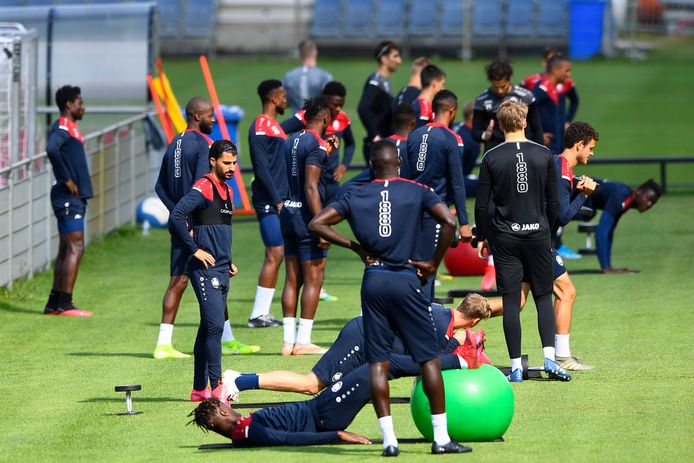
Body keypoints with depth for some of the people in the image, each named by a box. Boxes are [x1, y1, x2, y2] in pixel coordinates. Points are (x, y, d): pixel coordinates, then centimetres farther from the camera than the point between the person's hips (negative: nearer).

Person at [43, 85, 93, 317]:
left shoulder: (71, 127, 17)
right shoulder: (61, 128, -14)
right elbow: (51, 149, -32)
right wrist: (67, 180, -26)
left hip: (75, 197, 10)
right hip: (69, 198, -10)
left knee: (66, 250, 11)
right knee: (75, 248, -11)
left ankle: (54, 302, 14)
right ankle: (64, 304, -12)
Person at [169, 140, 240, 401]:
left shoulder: (227, 191, 18)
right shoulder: (203, 188, -11)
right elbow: (176, 216, -23)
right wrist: (194, 250, -20)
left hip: (221, 271, 9)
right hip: (205, 269, -9)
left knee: (209, 328, 11)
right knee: (215, 325, -15)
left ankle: (199, 389, 15)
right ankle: (215, 386, -17)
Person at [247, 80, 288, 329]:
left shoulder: (275, 126, 18)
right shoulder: (260, 127, -12)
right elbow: (261, 168, -17)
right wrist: (276, 200, -18)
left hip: (279, 201, 10)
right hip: (268, 203, -10)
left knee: (277, 256, 9)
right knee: (275, 255, -11)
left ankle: (261, 313, 11)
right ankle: (258, 315, -9)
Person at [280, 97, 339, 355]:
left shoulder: (292, 140, 13)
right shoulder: (316, 145, -13)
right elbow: (311, 187, -19)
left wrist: (326, 153, 26)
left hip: (288, 211, 8)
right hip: (306, 216, -8)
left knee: (292, 280, 10)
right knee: (313, 279, -2)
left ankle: (289, 341, 10)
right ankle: (303, 341, -4)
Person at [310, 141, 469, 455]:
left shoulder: (356, 197, 7)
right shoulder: (417, 192, 2)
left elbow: (317, 224, 3)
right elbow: (449, 222, -11)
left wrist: (355, 247, 8)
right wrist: (433, 263, 0)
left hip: (373, 280, 2)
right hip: (406, 280, -2)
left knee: (378, 361, 5)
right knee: (429, 358, 4)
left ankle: (388, 439, -2)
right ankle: (441, 437, 1)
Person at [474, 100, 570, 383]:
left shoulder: (491, 158, -4)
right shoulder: (544, 155, 0)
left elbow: (481, 205, -2)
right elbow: (554, 202, 5)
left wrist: (482, 237, 11)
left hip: (504, 237, -1)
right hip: (537, 235, 1)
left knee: (511, 301, 2)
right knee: (543, 296, 10)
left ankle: (516, 367, 1)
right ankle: (550, 359, -4)